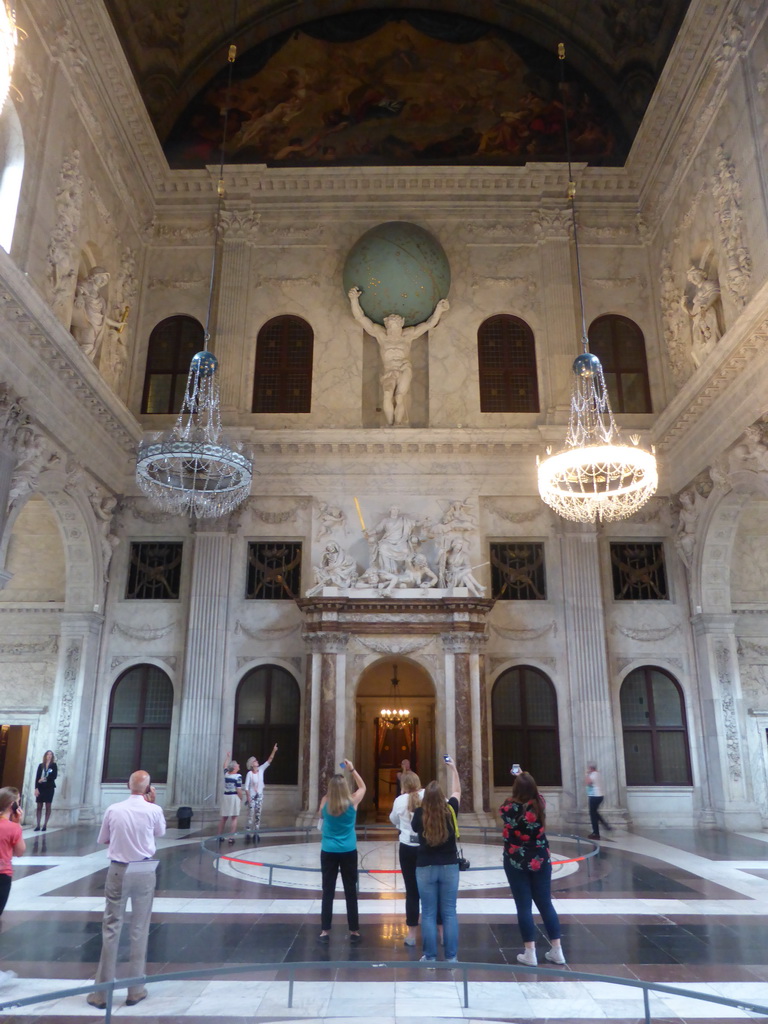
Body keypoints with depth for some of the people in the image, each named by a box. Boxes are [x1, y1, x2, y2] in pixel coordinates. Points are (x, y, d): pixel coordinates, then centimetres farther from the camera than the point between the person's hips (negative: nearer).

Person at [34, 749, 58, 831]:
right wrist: (36, 788, -6)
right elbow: (37, 777, 3)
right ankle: (38, 825, 4)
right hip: (41, 787, 2)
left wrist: (45, 779, -14)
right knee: (39, 806, 1)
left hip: (49, 787, -2)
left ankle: (45, 825, 1)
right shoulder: (41, 765, 9)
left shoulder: (54, 765, 4)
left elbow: (54, 776, -4)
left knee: (48, 806, -2)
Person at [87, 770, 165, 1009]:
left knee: (111, 927, 9)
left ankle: (102, 991, 15)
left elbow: (103, 841, 8)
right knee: (139, 929, 10)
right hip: (144, 872, 0)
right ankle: (135, 989, 18)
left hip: (118, 870, 1)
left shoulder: (113, 809, -6)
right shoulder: (153, 810, -10)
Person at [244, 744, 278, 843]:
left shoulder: (261, 770, 1)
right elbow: (246, 787, -10)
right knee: (251, 815, -7)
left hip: (260, 796, 5)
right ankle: (248, 834, -1)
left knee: (258, 815, 7)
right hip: (252, 796, -5)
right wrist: (248, 797, -16)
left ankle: (256, 833, 13)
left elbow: (269, 760, -4)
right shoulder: (249, 773, -10)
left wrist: (274, 751, -13)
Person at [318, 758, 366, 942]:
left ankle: (325, 931, 11)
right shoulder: (352, 802, -10)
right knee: (351, 891, 7)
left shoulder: (325, 802, -8)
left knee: (328, 891, 7)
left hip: (328, 852, 1)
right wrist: (352, 769, 9)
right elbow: (363, 787, 10)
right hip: (348, 852, -1)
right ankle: (354, 931, 14)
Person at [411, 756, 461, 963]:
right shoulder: (450, 810, -8)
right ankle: (451, 957, 11)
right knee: (449, 913, 9)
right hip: (449, 867, 1)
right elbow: (457, 791, 11)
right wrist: (453, 769, 21)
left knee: (428, 914, 7)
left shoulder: (419, 813, -12)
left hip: (425, 868, -1)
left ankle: (430, 957, 12)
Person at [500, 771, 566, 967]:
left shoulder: (510, 807, -19)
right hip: (541, 861, 3)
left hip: (516, 863, -3)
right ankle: (557, 951, 18)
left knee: (524, 907, 5)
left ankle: (530, 953, 9)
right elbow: (533, 792, 14)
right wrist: (524, 777, 28)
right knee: (546, 904, 13)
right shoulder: (540, 802, -9)